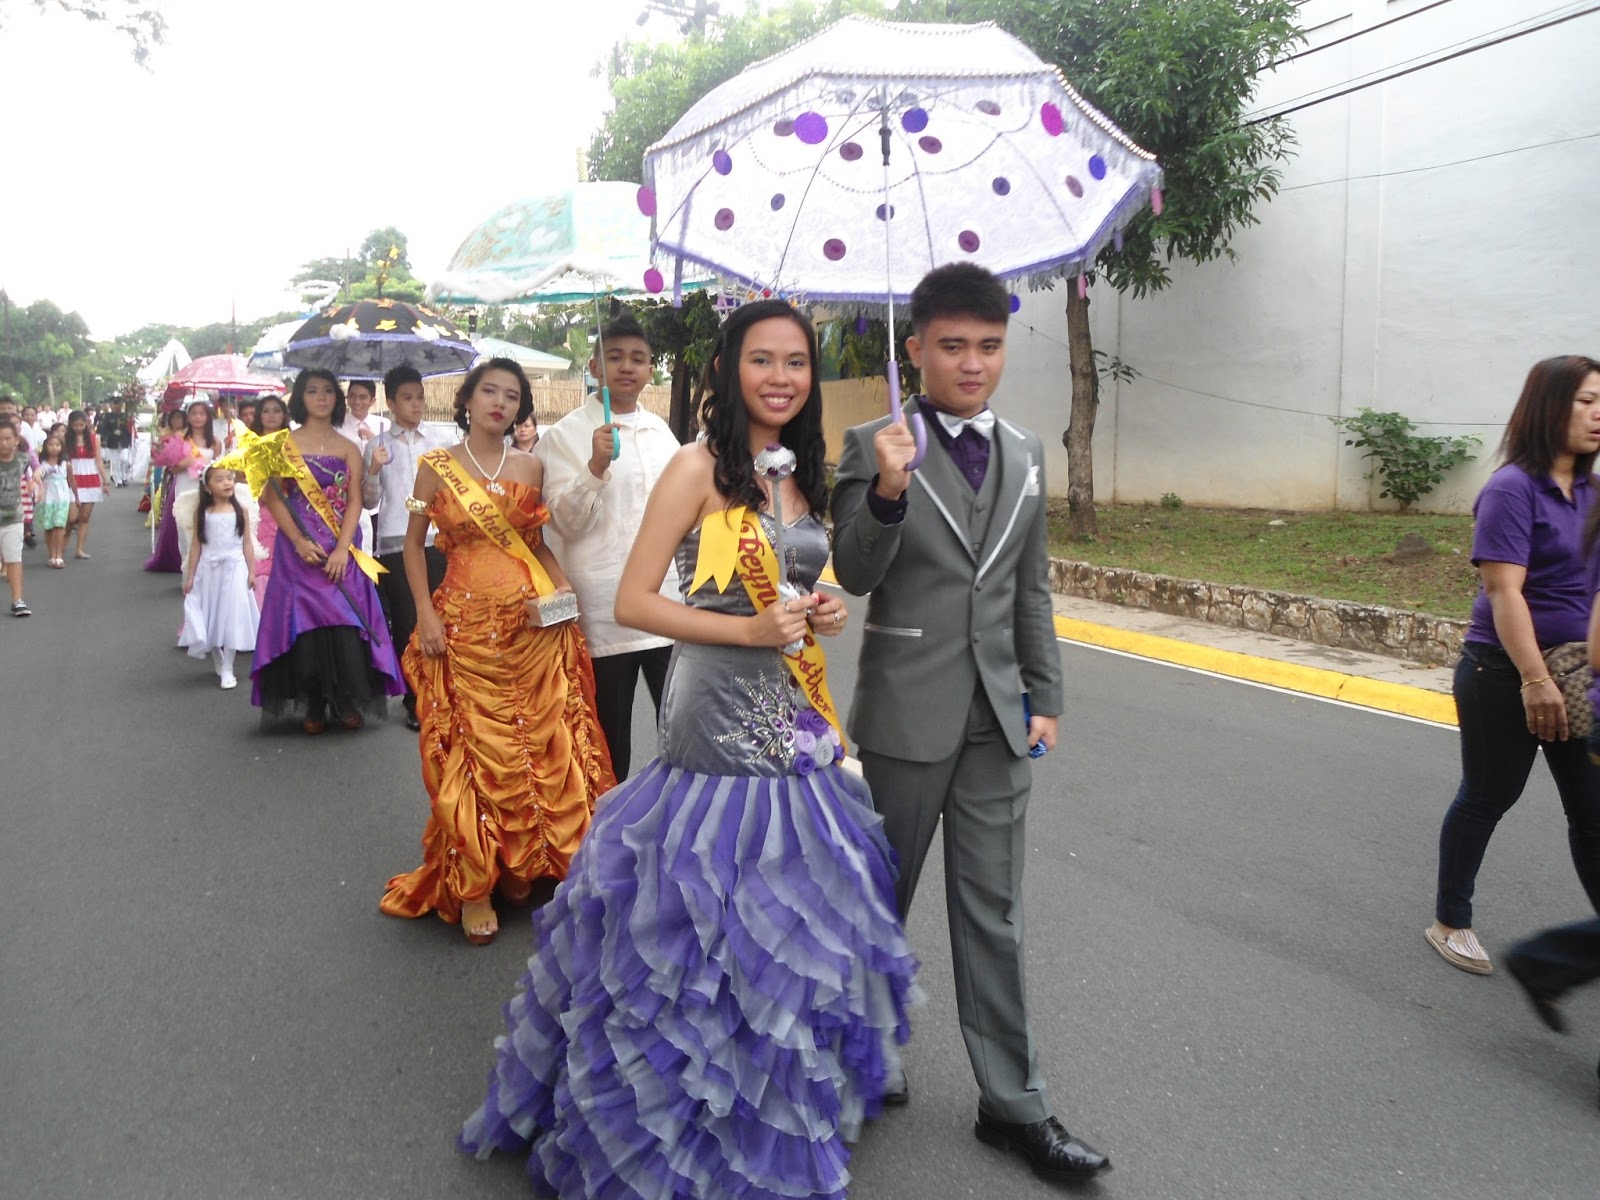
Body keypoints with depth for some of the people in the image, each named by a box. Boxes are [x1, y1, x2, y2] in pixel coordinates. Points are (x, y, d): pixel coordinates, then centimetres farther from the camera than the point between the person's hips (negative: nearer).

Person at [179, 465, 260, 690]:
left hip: (234, 568, -1)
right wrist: (190, 576, 1)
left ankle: (228, 670, 6)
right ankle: (218, 664, 24)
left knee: (231, 618, 0)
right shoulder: (202, 513, -1)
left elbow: (247, 543, 2)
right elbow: (196, 545, 2)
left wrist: (251, 572, -2)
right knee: (211, 618, 7)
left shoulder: (240, 510, -1)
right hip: (209, 569, 1)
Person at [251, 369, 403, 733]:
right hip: (299, 548, -1)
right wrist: (299, 542, -15)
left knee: (346, 623, -7)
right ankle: (312, 706, 6)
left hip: (341, 550, 1)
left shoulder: (348, 448, 10)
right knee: (305, 622, -3)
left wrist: (342, 549, -13)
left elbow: (354, 501, 1)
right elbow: (273, 498, -2)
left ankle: (346, 700, 3)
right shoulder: (285, 444, 6)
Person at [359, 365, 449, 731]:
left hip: (434, 541, 1)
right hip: (395, 545, -1)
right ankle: (415, 703, 9)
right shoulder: (377, 445, 5)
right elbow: (368, 501, 2)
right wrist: (374, 470, -14)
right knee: (406, 623, 1)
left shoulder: (436, 444, 11)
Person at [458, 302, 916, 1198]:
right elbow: (633, 600, -12)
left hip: (796, 716, 7)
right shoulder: (701, 468, -10)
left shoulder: (802, 474, 11)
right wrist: (749, 630, -18)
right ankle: (696, 1121, 23)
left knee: (794, 915, 16)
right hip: (721, 713, -7)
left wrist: (822, 614, 1)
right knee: (709, 917, 1)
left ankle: (781, 1108, 37)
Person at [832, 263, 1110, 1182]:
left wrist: (1045, 695, 9)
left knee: (994, 913, 11)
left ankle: (1013, 1103, 23)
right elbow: (855, 575, -16)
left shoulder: (1025, 451, 7)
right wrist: (888, 490, -33)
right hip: (908, 716, -4)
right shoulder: (875, 444, -8)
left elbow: (1033, 586, 12)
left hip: (998, 718, 4)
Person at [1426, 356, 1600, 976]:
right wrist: (1535, 680, -25)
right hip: (1506, 675, -7)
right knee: (1487, 799, 8)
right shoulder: (1513, 489, -15)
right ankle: (1450, 923, 26)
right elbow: (1504, 590, -21)